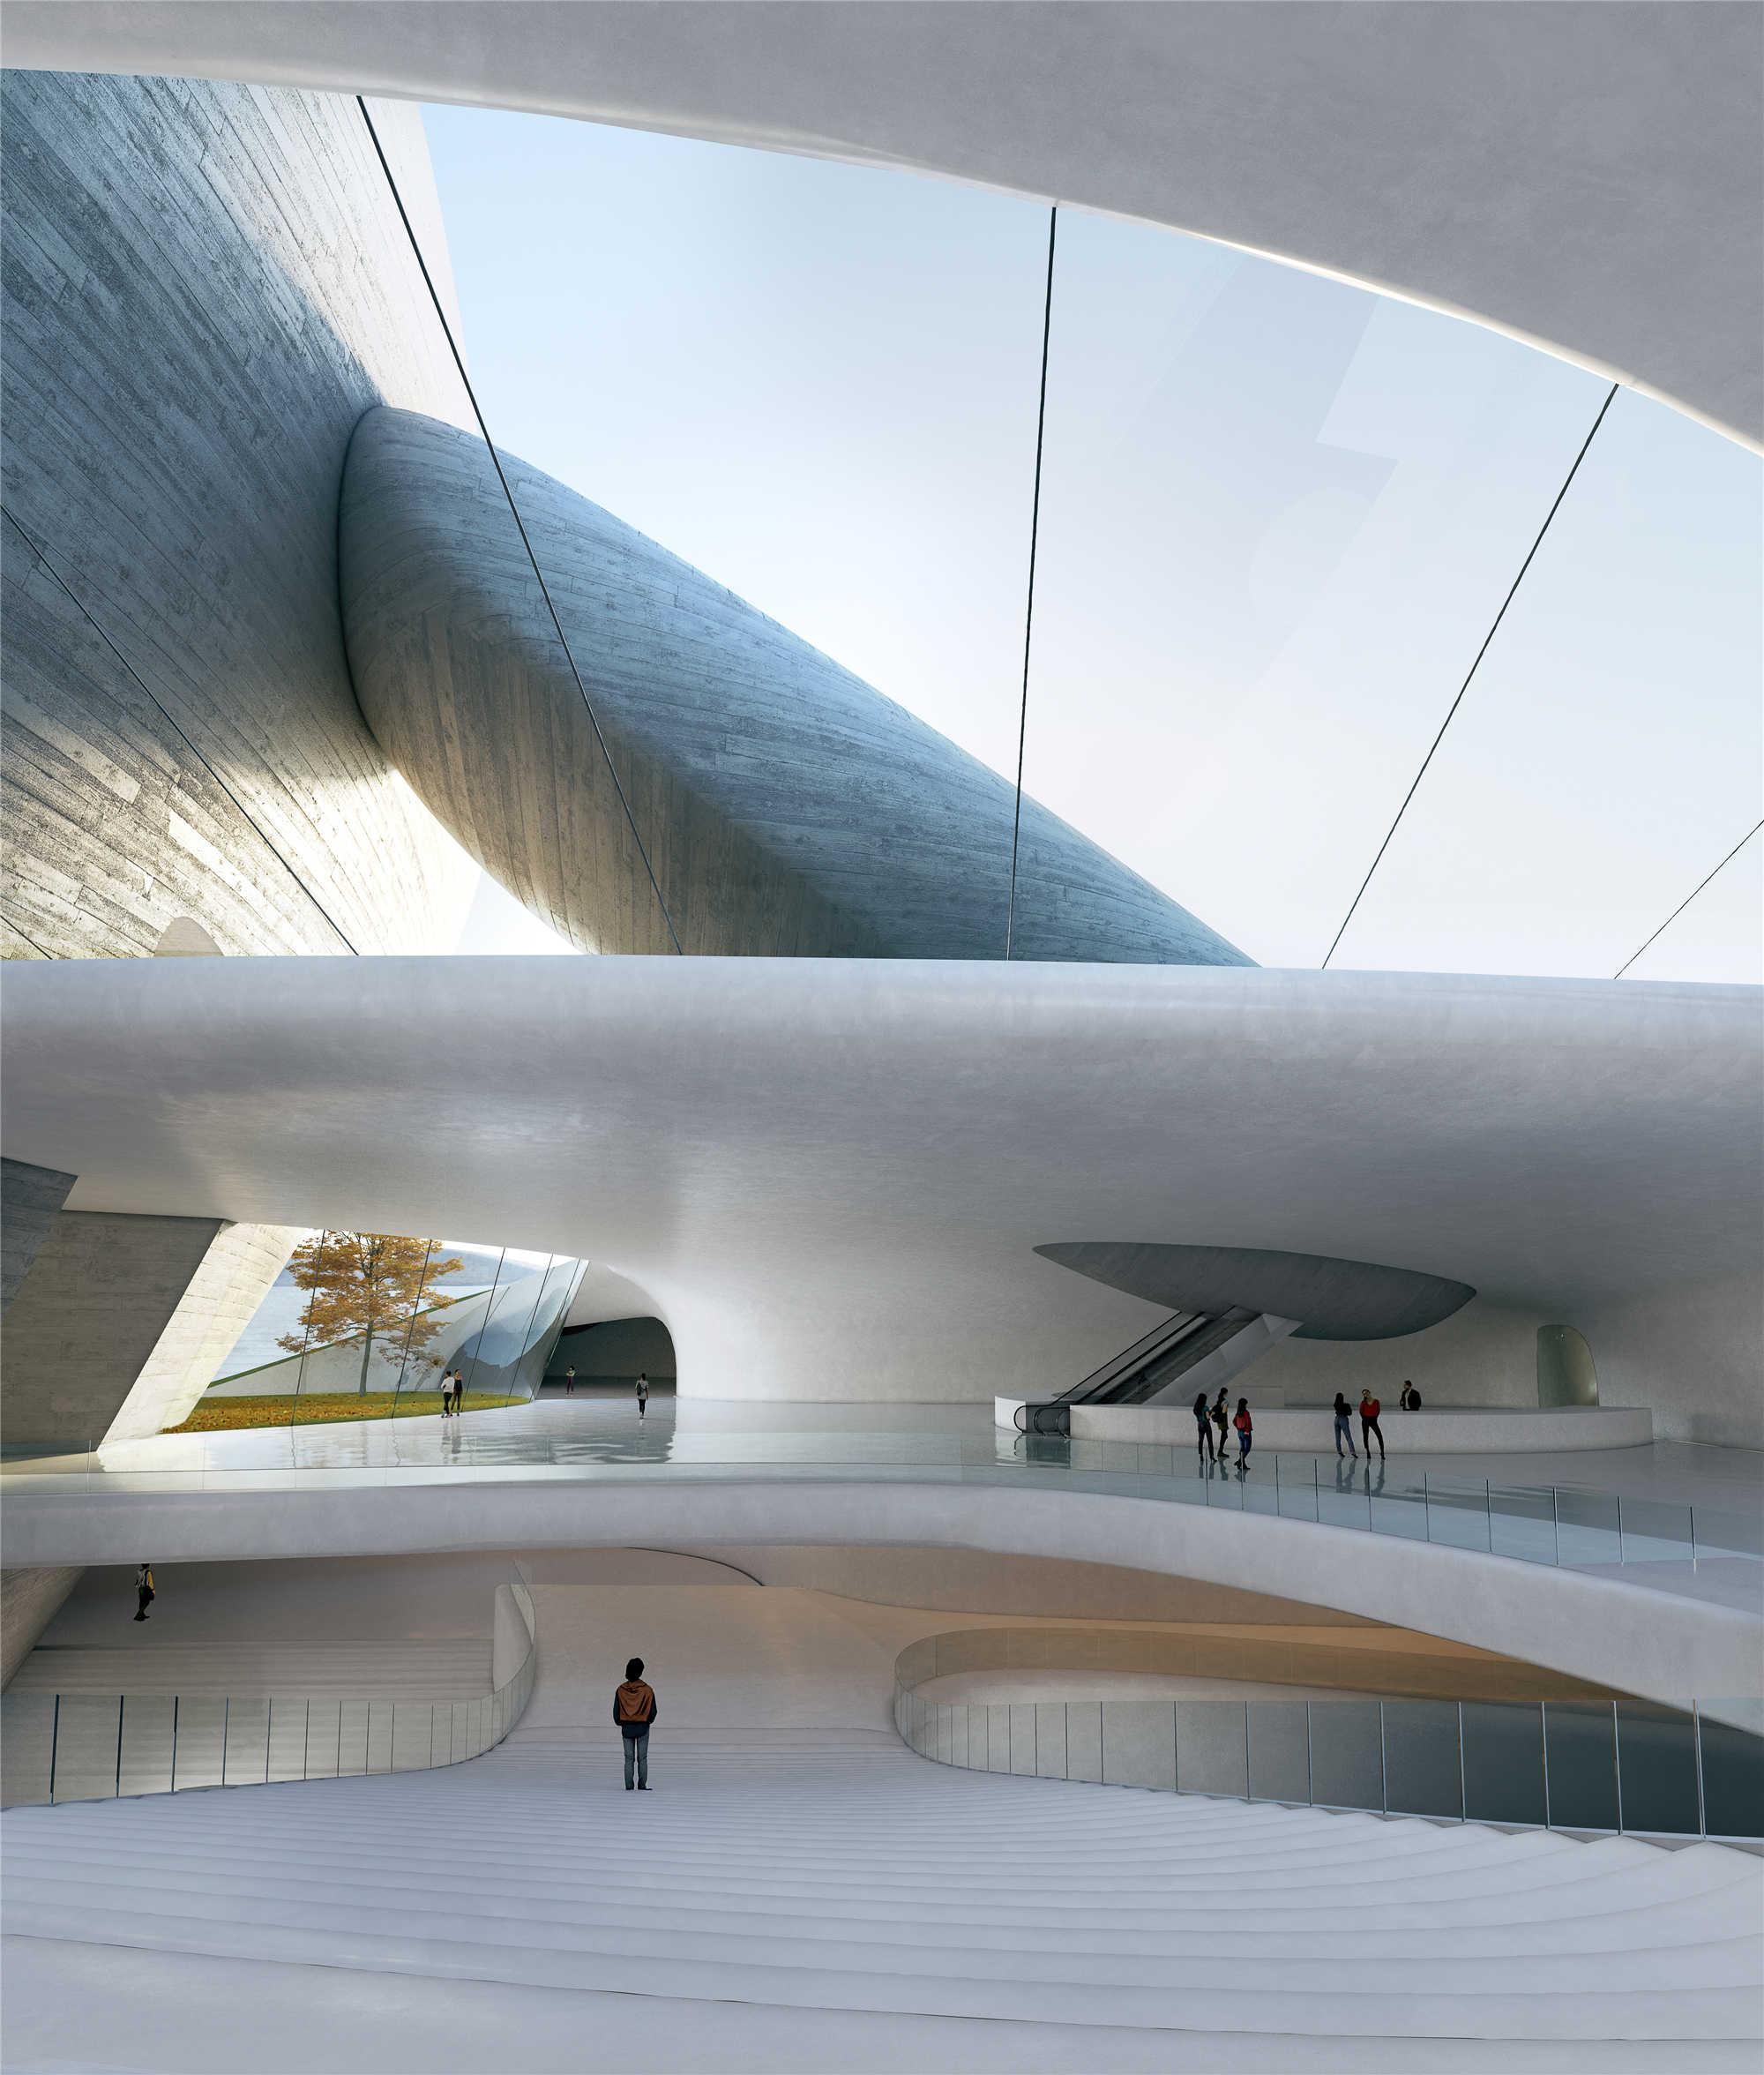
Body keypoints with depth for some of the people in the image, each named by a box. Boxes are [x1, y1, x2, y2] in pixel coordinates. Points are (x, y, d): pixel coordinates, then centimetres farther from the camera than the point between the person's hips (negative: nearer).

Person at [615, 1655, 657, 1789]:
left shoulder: (621, 1690, -7)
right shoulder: (647, 1690, -11)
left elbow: (616, 1710, -1)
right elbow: (653, 1710, -5)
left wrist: (620, 1724, 15)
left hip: (626, 1728, 1)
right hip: (643, 1728, -1)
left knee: (629, 1758, 8)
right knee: (642, 1758, 7)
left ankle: (628, 1787, 6)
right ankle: (642, 1786, 6)